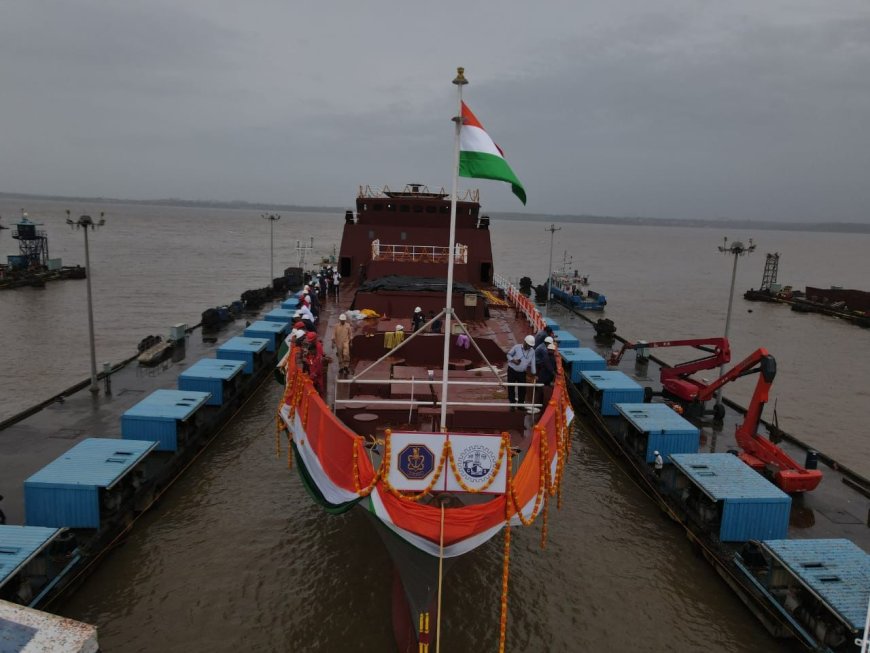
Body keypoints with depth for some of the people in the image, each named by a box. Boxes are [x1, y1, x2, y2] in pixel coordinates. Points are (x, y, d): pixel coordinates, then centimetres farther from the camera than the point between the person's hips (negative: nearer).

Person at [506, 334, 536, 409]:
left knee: (522, 388, 4)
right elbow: (509, 355, 0)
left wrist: (534, 373, -1)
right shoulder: (516, 347, -10)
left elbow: (533, 363, 2)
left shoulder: (532, 351, 0)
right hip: (512, 370, -2)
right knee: (511, 388, 3)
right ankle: (512, 404, 16)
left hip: (522, 372, 3)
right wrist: (513, 360, -18)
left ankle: (521, 404, 20)